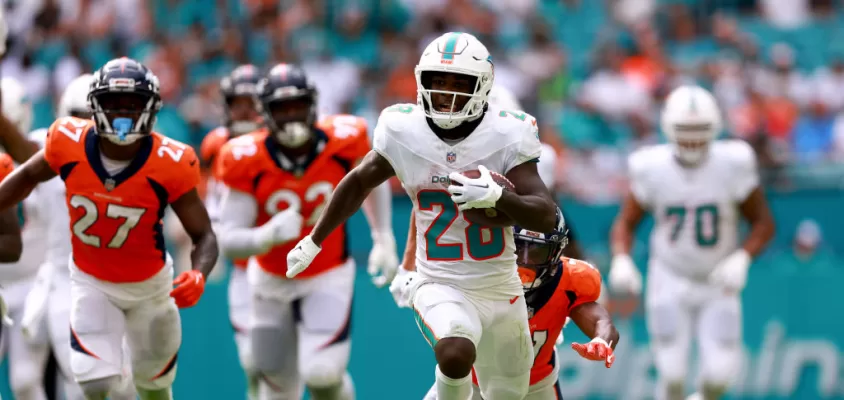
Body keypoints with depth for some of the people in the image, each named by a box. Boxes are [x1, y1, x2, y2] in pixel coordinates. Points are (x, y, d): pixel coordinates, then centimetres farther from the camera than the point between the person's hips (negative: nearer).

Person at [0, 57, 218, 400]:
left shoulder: (170, 164, -26)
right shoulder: (70, 143, -21)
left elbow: (204, 236, -21)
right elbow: (27, 177, 2)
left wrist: (198, 276, -40)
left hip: (148, 285, 0)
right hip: (91, 282, 0)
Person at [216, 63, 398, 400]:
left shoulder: (343, 142, -18)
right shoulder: (248, 162, -21)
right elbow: (229, 240, -21)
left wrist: (384, 240, 7)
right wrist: (267, 236, -42)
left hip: (328, 277, -1)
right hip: (272, 282, 1)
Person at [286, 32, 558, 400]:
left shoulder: (505, 137, -11)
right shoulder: (404, 132, -7)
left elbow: (546, 217, -15)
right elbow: (359, 182, 12)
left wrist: (497, 196, -35)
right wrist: (313, 242, 22)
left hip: (501, 290, 2)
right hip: (441, 288, -2)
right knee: (456, 353, -35)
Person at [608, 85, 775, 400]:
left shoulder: (732, 165, -15)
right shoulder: (652, 169, -13)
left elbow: (763, 222, -6)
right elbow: (625, 222, 0)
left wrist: (741, 260, -23)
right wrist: (621, 261, -20)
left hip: (717, 284, 0)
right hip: (670, 281, 0)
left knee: (720, 373, -8)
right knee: (672, 375, -9)